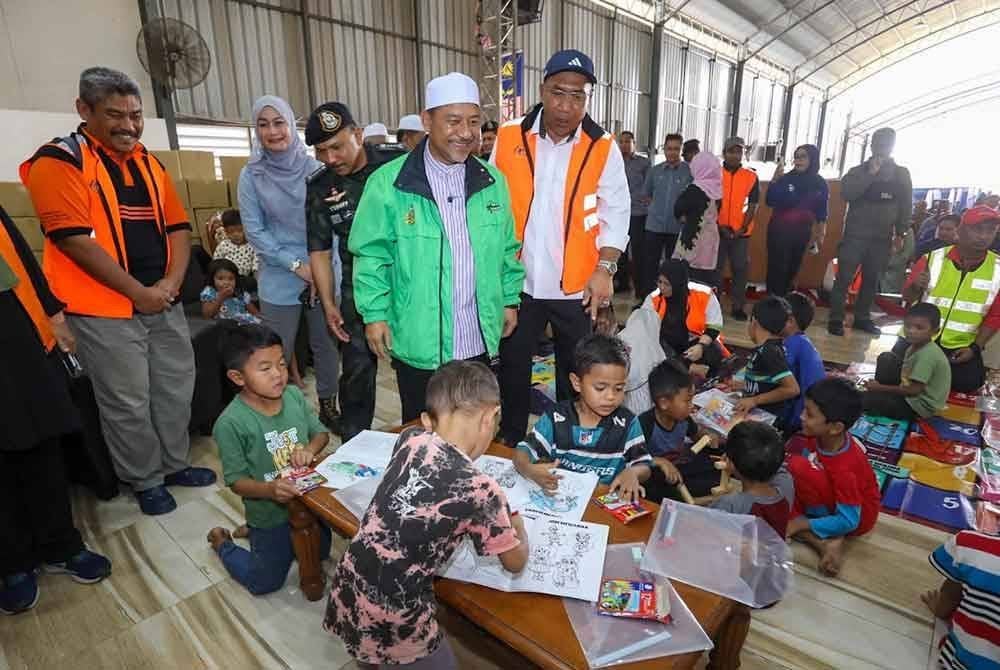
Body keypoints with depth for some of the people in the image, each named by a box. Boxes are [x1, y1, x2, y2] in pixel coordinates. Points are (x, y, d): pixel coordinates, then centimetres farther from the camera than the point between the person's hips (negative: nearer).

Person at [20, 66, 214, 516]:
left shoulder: (150, 163, 12)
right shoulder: (59, 161, -7)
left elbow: (178, 227, 9)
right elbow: (76, 240, -16)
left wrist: (170, 283, -7)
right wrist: (138, 293, -15)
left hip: (165, 303, 6)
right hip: (106, 309, -6)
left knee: (177, 388, 14)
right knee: (128, 403, 4)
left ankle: (175, 463, 33)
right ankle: (145, 480, 23)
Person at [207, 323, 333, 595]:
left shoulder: (294, 395, -13)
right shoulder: (231, 423, -26)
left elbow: (321, 433, 1)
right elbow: (237, 481, -19)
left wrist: (309, 449, -20)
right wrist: (270, 489, -36)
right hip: (271, 515, -4)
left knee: (320, 554, 28)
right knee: (265, 584, 16)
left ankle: (252, 530, 44)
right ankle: (222, 542, 41)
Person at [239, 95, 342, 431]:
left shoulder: (313, 168, 0)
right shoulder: (251, 175, -1)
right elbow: (254, 231, -4)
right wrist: (296, 265, -12)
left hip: (323, 274, 1)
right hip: (279, 281, -1)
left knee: (326, 345, 11)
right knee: (277, 355, 5)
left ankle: (328, 406, 29)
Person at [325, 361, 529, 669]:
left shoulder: (410, 439, -8)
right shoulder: (481, 490, -21)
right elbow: (516, 562, -2)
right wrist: (516, 524, 14)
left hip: (347, 592, 6)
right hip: (390, 624, -6)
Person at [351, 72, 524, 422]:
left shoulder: (492, 181, 4)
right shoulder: (389, 182, -10)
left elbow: (507, 248, 11)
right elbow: (371, 254, -6)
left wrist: (510, 299, 9)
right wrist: (375, 314, -10)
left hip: (479, 341, 4)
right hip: (419, 343, -3)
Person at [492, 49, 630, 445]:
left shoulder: (603, 148, -4)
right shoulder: (509, 138, -3)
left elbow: (616, 213, 0)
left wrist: (604, 269, -10)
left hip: (577, 285, 0)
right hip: (517, 282, 1)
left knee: (576, 372, 15)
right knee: (512, 368, 14)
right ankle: (509, 444, 36)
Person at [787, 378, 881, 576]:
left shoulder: (845, 467, -35)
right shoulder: (819, 436, -17)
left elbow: (848, 522, -27)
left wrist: (800, 524, -23)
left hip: (856, 517, -7)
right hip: (835, 497, 8)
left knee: (799, 466, -30)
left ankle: (828, 537, -13)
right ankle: (826, 542, -12)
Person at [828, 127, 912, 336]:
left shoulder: (901, 174, 9)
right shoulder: (858, 171, 1)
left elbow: (906, 206, 10)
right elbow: (846, 194, -16)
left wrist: (900, 234, 6)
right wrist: (870, 174, -18)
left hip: (882, 238, 3)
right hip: (855, 234, -3)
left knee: (871, 280, 8)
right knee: (844, 278, -7)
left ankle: (862, 318, 17)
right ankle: (836, 319, -2)